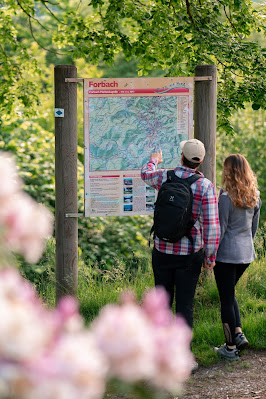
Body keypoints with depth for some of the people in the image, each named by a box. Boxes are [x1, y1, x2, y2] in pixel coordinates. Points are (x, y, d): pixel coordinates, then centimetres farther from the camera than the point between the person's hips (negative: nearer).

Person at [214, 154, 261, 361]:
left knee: (226, 298, 4)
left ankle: (231, 348, 10)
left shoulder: (227, 198, -18)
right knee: (229, 293, 24)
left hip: (227, 253, -7)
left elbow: (220, 229, -15)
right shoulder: (254, 196, 3)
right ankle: (239, 334, 14)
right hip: (246, 254, 7)